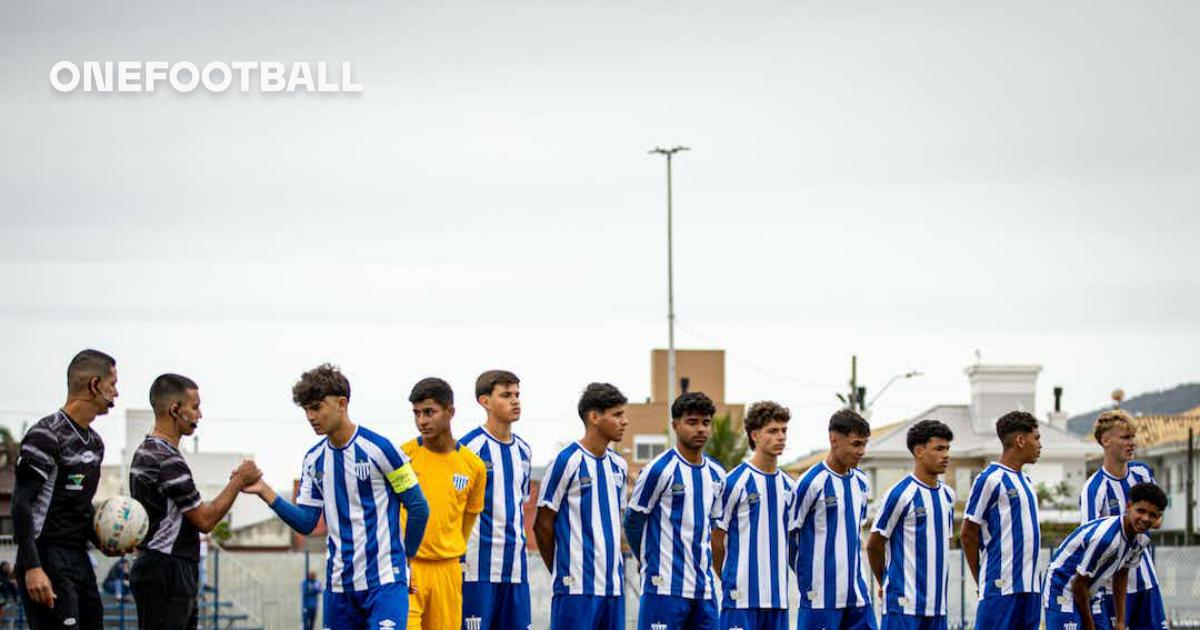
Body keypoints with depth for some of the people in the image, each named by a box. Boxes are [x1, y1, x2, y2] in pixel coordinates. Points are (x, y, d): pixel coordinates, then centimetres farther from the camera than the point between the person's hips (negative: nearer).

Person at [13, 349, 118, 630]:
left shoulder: (95, 442, 16)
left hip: (80, 561, 9)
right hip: (48, 562, -9)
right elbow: (21, 504, -17)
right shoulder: (46, 435, -13)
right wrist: (32, 568, -25)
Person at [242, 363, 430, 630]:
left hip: (385, 580, -6)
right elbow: (306, 523, 7)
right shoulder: (314, 460, 9)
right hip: (340, 583, 6)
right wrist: (265, 493, -5)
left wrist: (405, 557, 7)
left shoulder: (379, 448, -9)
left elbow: (418, 508, -3)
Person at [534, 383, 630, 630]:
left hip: (613, 584, 7)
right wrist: (562, 572, 4)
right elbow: (543, 525, -3)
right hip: (577, 586, -7)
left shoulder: (619, 466, 13)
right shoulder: (567, 461, -8)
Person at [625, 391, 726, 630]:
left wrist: (701, 562, 16)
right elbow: (632, 522, -2)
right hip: (665, 587, -7)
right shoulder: (659, 469, -8)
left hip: (704, 589, 7)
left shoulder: (716, 474, 11)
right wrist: (653, 563, 6)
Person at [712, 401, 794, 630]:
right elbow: (716, 538, -3)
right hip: (742, 596, -6)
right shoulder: (734, 482, -8)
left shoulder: (788, 485, 11)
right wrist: (730, 580, 5)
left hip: (778, 596, 6)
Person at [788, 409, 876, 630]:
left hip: (857, 595, 7)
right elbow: (788, 535, -6)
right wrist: (808, 578, 0)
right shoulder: (811, 483, -11)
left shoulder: (862, 483, 11)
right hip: (821, 597, -7)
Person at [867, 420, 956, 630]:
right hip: (905, 604, -7)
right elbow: (874, 545, -3)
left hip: (937, 605, 7)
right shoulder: (901, 494, -10)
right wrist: (886, 584, 9)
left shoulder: (948, 495, 12)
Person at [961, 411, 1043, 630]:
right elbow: (968, 534, -7)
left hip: (1030, 587, 8)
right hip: (1002, 588, -8)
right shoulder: (990, 479, -9)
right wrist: (983, 582, -2)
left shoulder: (1025, 481, 17)